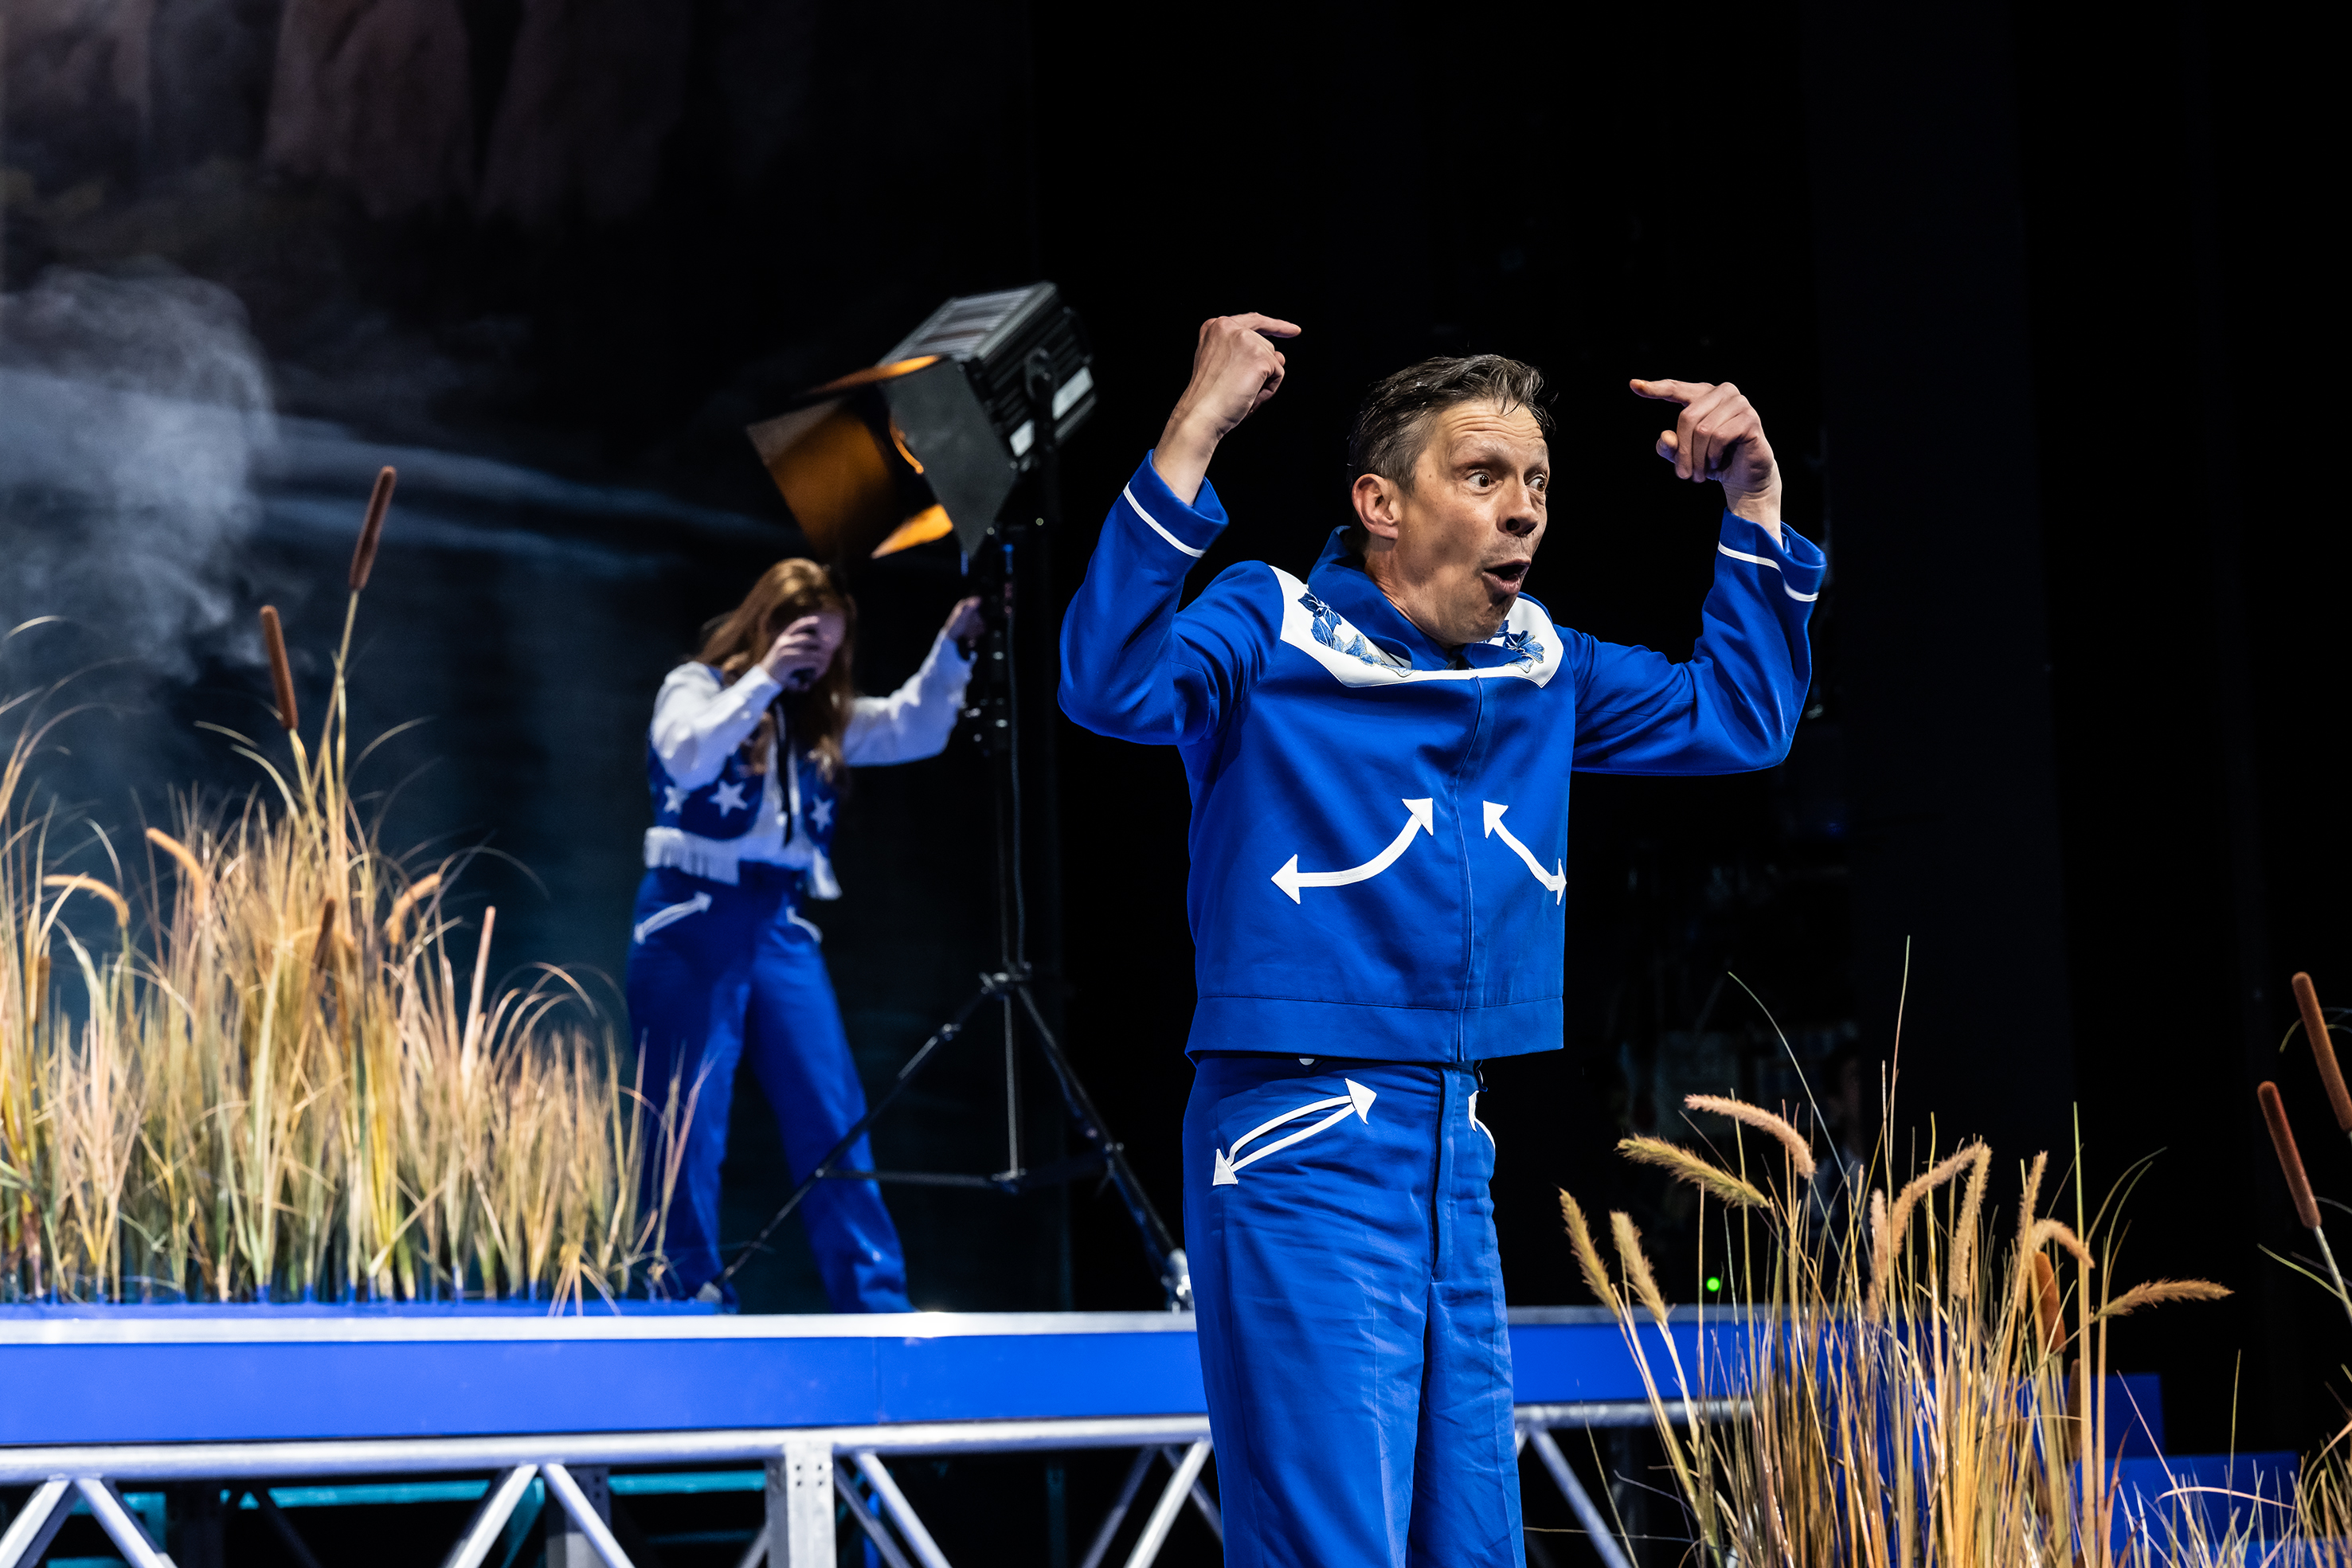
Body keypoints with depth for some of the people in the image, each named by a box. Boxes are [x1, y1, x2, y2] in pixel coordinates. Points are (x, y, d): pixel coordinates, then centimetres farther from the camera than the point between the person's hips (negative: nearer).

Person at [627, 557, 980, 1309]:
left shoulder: (821, 716, 16)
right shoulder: (694, 686, 0)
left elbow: (914, 728, 10)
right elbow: (688, 759, -20)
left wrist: (953, 649, -2)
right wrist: (763, 678, -23)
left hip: (781, 923, 6)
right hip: (694, 917, -6)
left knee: (834, 1118, 2)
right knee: (689, 1125, -3)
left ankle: (876, 1301, 3)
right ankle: (690, 1299, 1)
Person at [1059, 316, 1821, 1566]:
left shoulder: (1540, 668, 14)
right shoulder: (1271, 628, -7)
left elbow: (1738, 719, 24)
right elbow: (1113, 685, -26)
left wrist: (1754, 504, 14)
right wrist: (1193, 434, -31)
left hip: (1457, 1155, 7)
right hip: (1301, 1145, -7)